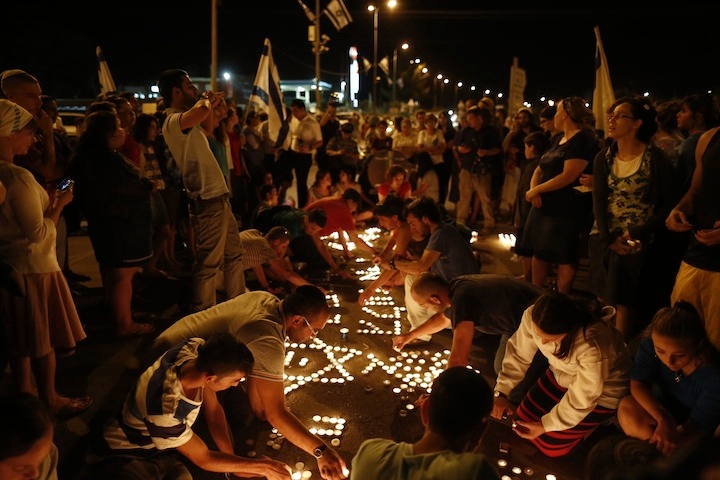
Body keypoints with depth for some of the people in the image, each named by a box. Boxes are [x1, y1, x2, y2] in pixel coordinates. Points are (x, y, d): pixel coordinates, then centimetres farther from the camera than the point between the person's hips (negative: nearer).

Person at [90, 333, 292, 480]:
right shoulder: (165, 409, -37)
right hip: (124, 457, -6)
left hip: (161, 448, 7)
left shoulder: (196, 348, -19)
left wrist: (233, 462, -6)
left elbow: (213, 409, -2)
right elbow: (204, 459, -20)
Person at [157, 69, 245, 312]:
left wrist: (212, 101, 21)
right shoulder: (173, 121, -16)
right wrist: (207, 100, -15)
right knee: (209, 262, -2)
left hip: (219, 197, 11)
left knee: (233, 254, 20)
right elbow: (201, 112, -36)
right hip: (208, 200, -11)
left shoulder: (185, 122, 15)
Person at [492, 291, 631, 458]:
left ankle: (595, 421, 20)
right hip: (562, 375, 6)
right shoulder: (532, 316, -28)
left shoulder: (594, 346, -42)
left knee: (550, 445, -3)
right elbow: (519, 354, -11)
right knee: (522, 422, 9)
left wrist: (546, 425, -20)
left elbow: (583, 396, -28)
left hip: (602, 392, -5)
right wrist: (501, 393, -17)